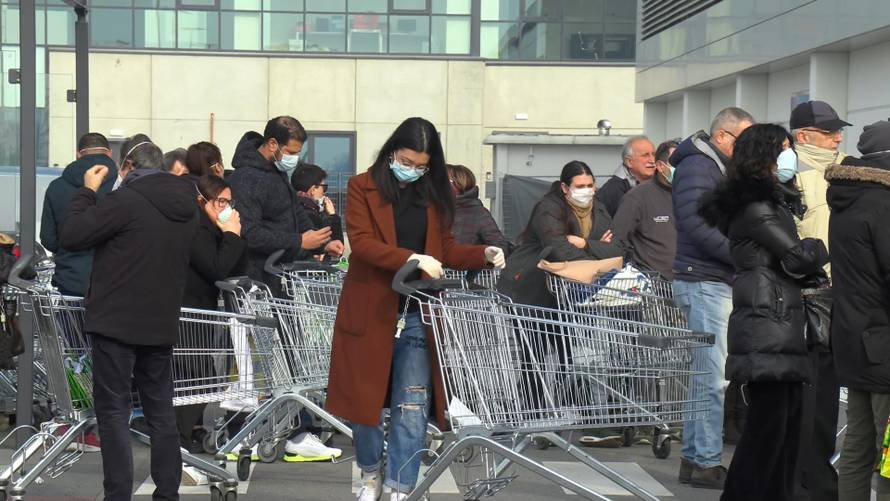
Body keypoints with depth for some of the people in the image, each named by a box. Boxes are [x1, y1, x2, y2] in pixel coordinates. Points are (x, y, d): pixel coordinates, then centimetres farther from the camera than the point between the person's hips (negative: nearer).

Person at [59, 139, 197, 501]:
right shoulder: (186, 206, 6)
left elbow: (70, 236, -14)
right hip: (162, 323, 6)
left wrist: (87, 192, -1)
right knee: (161, 412, 13)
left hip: (116, 322, -6)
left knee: (113, 411, -1)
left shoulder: (126, 200, -17)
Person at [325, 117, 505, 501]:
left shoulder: (433, 194, 9)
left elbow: (445, 249, 13)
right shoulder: (362, 187, -3)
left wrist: (483, 255, -6)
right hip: (370, 311, -3)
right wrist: (411, 258, -29)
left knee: (412, 409, 0)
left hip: (417, 316, 3)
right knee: (365, 401, 8)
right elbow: (362, 243, -15)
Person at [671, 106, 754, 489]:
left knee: (704, 376, 14)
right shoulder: (697, 167, -11)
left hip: (717, 282, 11)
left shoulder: (719, 169, 21)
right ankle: (707, 464, -4)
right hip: (704, 282, -11)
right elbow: (697, 224, -22)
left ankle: (694, 458, 20)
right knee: (714, 379, -8)